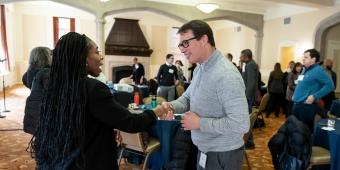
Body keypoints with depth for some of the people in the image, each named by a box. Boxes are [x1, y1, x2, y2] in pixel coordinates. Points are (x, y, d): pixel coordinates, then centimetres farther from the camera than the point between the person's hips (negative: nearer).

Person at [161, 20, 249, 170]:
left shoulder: (227, 76, -27)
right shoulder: (199, 69, 5)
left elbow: (240, 124, -31)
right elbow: (188, 97, 12)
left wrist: (199, 123, -24)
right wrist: (172, 106, -9)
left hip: (223, 155, -8)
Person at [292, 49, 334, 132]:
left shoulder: (318, 70, -10)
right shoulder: (305, 70, 15)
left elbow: (330, 85, -17)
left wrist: (314, 96, -21)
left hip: (307, 106, -8)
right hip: (296, 104, 9)